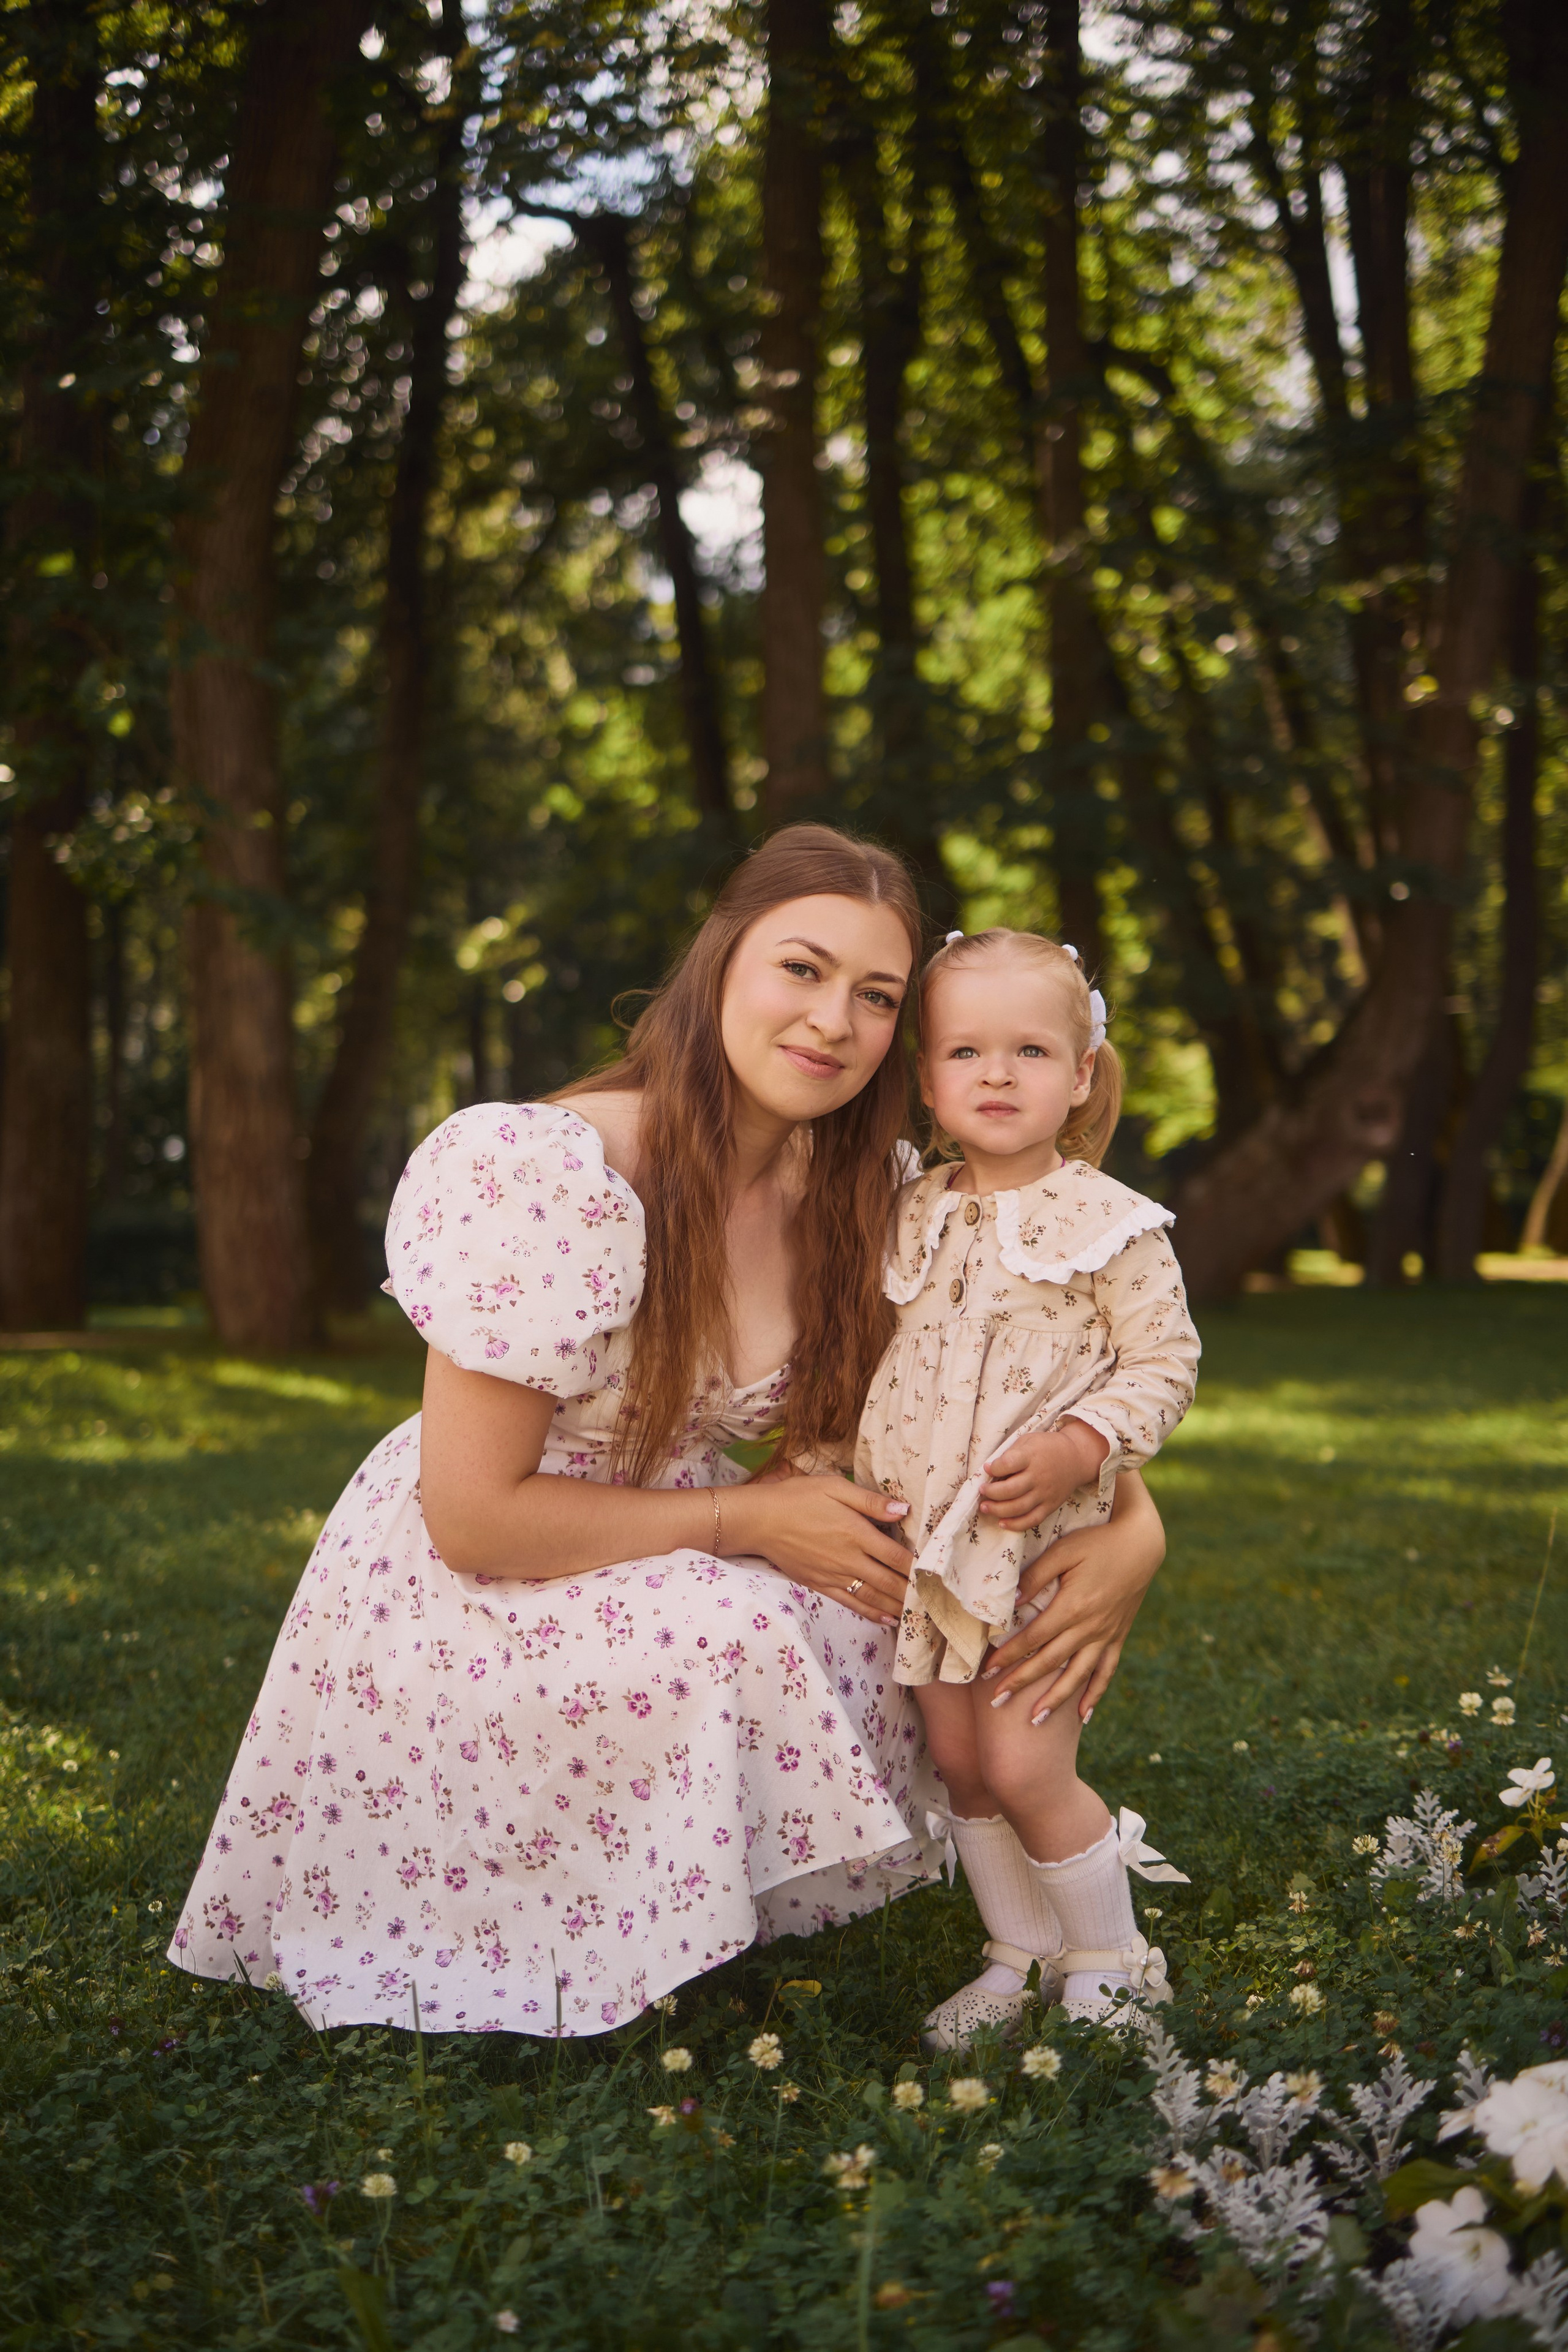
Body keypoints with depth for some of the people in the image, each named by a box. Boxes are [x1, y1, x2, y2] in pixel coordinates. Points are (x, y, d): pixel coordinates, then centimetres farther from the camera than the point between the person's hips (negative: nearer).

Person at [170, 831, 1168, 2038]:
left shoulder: (859, 1200, -6)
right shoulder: (550, 1176, -27)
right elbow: (475, 1516, -24)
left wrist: (1134, 1526, -18)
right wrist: (745, 1519, -22)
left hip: (663, 1565, 7)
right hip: (463, 1602, -7)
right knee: (736, 1643, -30)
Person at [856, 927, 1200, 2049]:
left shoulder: (1110, 1224, -8)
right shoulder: (913, 1219, 6)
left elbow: (1166, 1363, -7)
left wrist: (1077, 1449, -20)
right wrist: (849, 1469, 8)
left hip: (1046, 1545, -5)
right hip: (926, 1543, 5)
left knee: (1026, 1770, -7)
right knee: (961, 1765, 10)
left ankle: (1110, 1963, 16)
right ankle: (1020, 1959, 28)